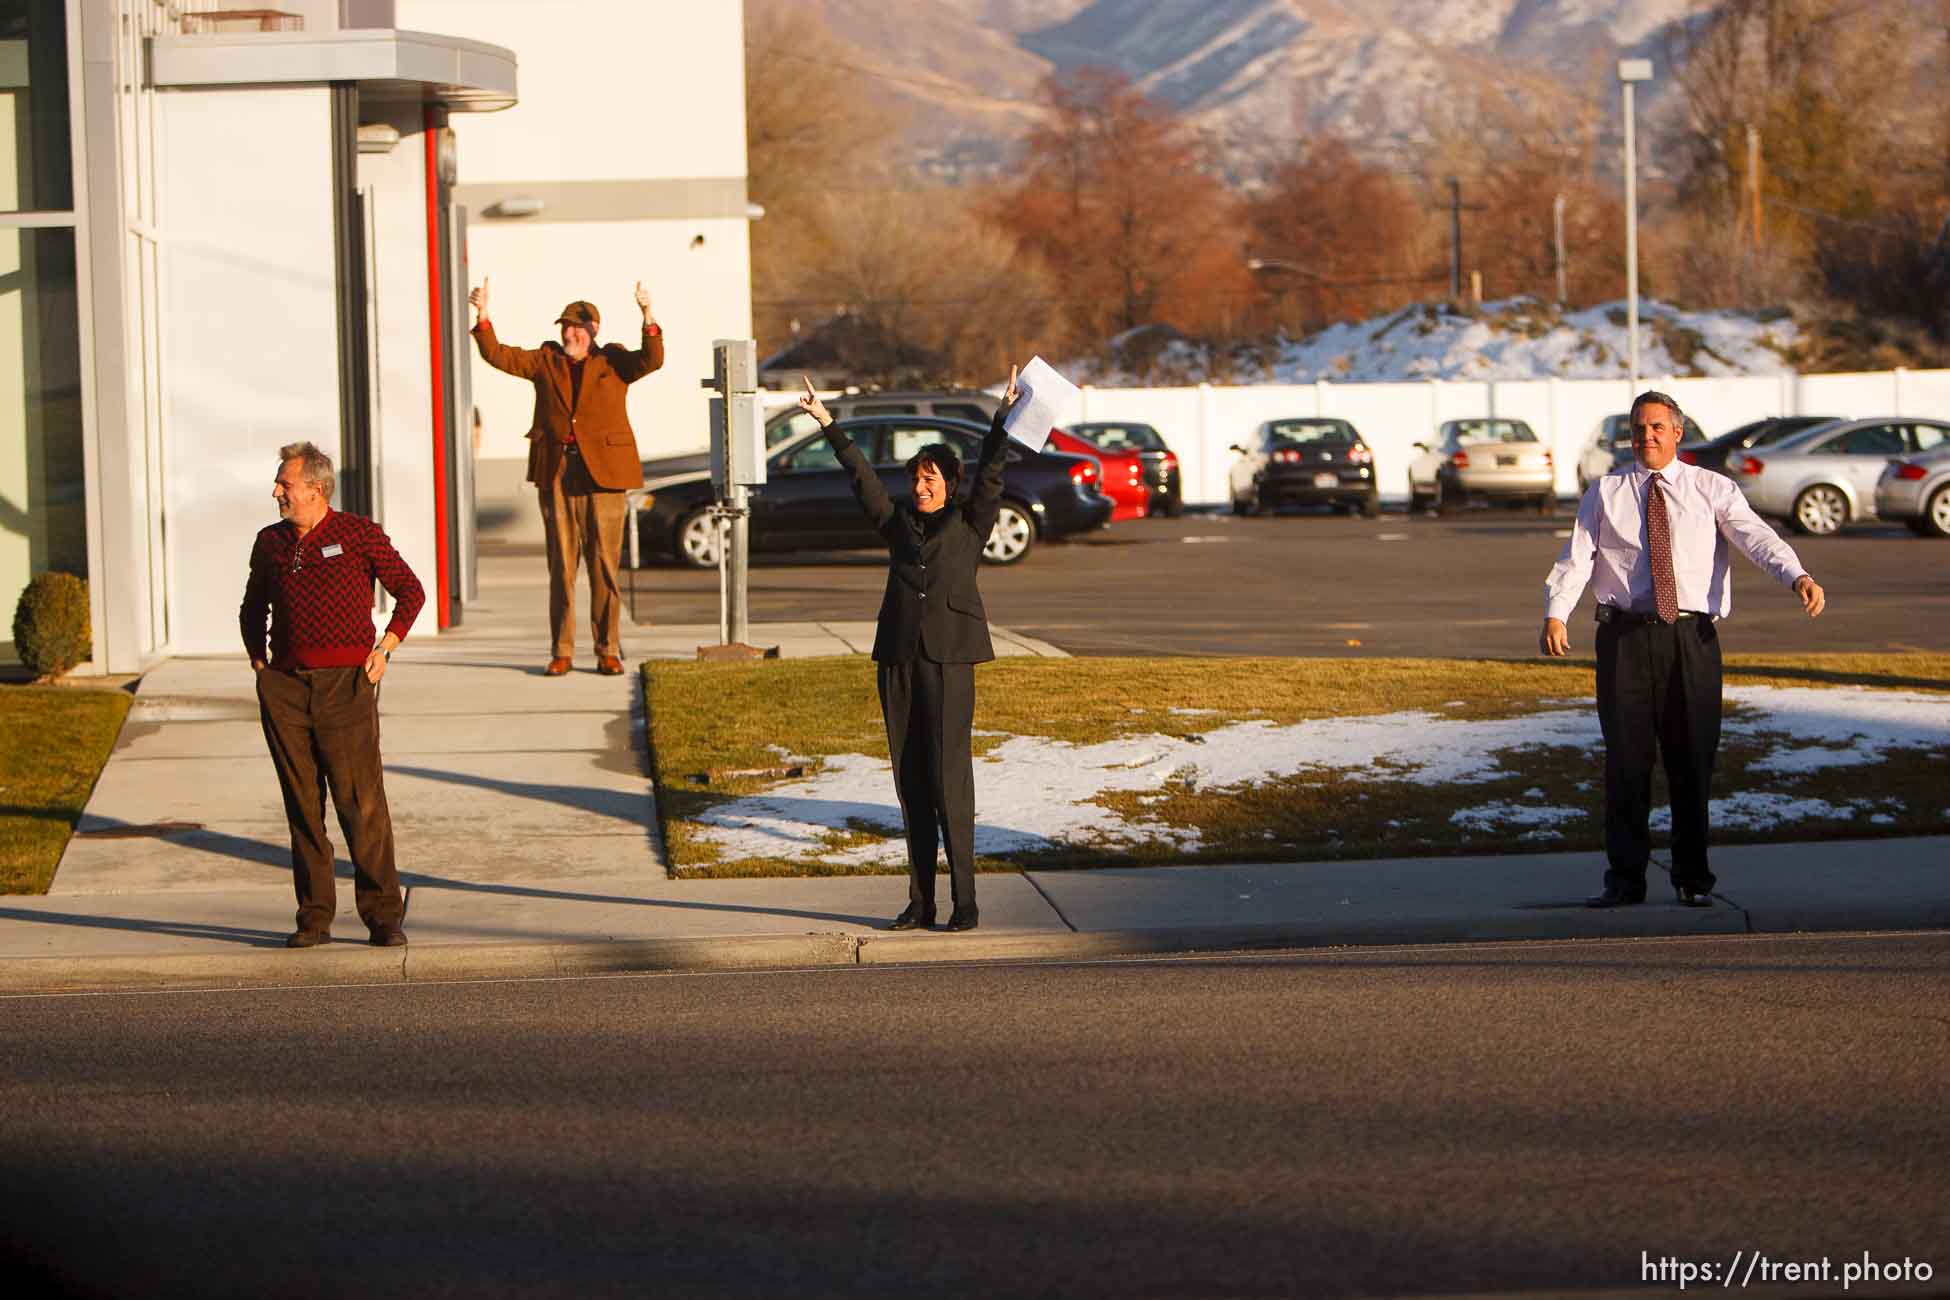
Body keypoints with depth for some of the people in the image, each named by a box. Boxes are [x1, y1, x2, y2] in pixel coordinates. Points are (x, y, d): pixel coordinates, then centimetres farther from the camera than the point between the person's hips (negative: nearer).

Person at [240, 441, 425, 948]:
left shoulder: (359, 534, 1)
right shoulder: (270, 543, 13)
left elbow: (410, 591, 8)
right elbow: (253, 609, 27)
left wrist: (386, 648, -1)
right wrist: (258, 661, 13)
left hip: (345, 683, -4)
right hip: (284, 687, 4)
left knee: (362, 804, -7)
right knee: (303, 807, 4)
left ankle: (383, 915, -3)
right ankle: (314, 918, 8)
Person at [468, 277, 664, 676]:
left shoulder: (613, 362, 6)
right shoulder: (545, 361, 13)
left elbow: (652, 359, -11)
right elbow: (497, 355, 7)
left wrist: (647, 316, -25)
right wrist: (483, 314, -5)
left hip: (602, 472, -2)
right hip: (556, 473, 2)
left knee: (604, 564, -1)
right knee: (561, 565, 3)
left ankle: (608, 651, 5)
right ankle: (562, 652, 6)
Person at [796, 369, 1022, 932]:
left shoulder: (969, 525, 7)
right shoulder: (898, 523, 16)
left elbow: (990, 476, -2)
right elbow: (862, 478, 16)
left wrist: (1003, 421, -11)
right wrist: (829, 425, 14)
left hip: (948, 659, -4)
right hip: (897, 660, 4)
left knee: (950, 780, -8)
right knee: (911, 784, 5)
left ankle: (965, 901, -6)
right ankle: (920, 902, 8)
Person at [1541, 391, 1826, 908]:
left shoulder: (1713, 490, 7)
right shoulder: (1605, 493, 10)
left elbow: (1756, 536, -8)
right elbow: (1576, 556, 0)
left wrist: (1799, 577, -27)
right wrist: (1556, 613, -18)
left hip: (1692, 637, 0)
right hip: (1625, 635, 0)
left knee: (1693, 760, 3)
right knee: (1626, 757, 2)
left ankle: (1693, 879, 15)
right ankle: (1625, 878, 11)